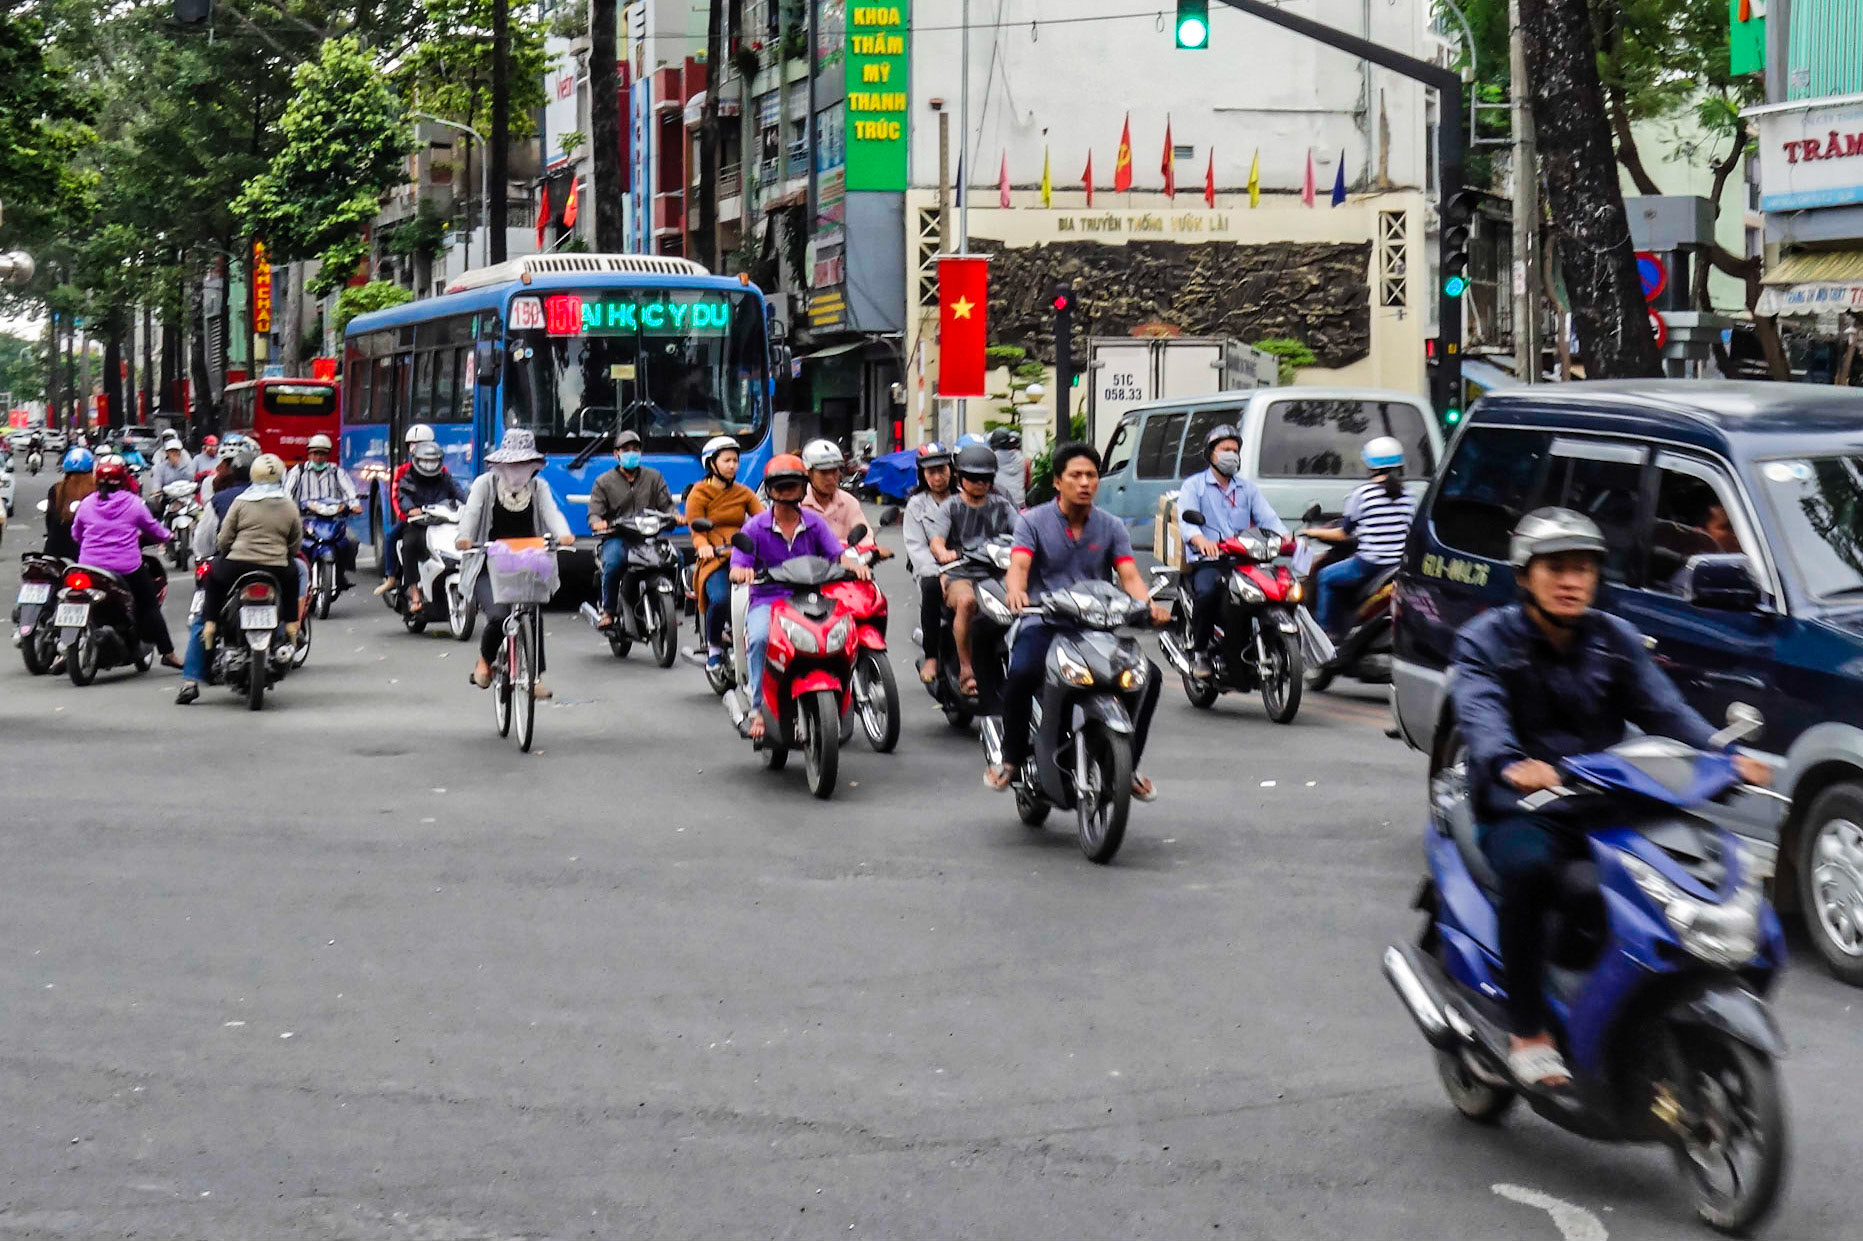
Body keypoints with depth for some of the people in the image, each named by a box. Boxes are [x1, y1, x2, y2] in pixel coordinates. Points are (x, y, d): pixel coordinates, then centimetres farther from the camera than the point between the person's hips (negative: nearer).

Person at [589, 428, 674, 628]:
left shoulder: (654, 477, 20)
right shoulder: (604, 482, 14)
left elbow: (666, 505, 12)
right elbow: (594, 513, 4)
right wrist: (597, 523, -21)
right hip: (617, 538, -2)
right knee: (612, 563, -35)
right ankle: (608, 610, -16)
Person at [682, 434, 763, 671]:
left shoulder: (744, 493, 21)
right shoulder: (699, 494, 11)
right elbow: (696, 530, 0)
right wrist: (703, 546, -24)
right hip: (714, 558, -3)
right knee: (721, 599, -32)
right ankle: (713, 647, -6)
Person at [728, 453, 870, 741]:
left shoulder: (814, 522, 11)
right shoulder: (755, 527, 4)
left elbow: (838, 553, 0)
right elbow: (736, 570, -5)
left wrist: (854, 564, -24)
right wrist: (741, 571, -31)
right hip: (767, 601, -1)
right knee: (759, 638, -35)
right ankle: (757, 709, -26)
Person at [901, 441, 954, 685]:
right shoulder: (916, 505, 14)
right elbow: (916, 547, 0)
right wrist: (939, 574, -17)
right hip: (930, 569, -1)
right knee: (932, 587, -35)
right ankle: (931, 656, -29)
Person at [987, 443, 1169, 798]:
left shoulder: (1111, 527, 10)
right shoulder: (1034, 521, 3)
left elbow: (1129, 575, -2)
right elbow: (1018, 565, -14)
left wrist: (1149, 605, -24)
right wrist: (1015, 592, -38)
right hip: (1044, 623, -3)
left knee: (1148, 676, -18)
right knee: (1021, 675, -34)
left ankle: (1128, 766, 0)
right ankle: (1012, 759, -10)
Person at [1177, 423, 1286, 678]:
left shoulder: (1248, 489, 25)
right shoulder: (1194, 485, 12)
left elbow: (1268, 517, 9)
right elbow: (1185, 519, -7)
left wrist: (1285, 537, -14)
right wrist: (1200, 539, -31)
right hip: (1206, 561, -4)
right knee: (1207, 592, -36)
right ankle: (1199, 652, -17)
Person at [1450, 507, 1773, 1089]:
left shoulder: (1615, 641, 14)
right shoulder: (1486, 641, 1)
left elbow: (1664, 709, 2)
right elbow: (1481, 716, -18)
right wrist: (1510, 765, -41)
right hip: (1518, 809, -4)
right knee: (1528, 866, -37)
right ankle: (1527, 1033, -27)